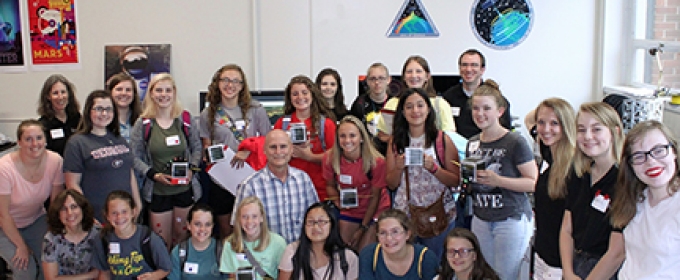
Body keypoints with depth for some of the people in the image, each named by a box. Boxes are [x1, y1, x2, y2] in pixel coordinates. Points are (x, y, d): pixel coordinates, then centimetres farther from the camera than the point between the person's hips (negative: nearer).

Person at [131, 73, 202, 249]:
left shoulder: (185, 119, 2)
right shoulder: (143, 123, -2)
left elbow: (197, 148, 9)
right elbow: (135, 157, 0)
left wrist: (191, 168, -8)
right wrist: (153, 174, -15)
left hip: (185, 189, 1)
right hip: (158, 192, -1)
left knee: (183, 238, 13)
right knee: (161, 242, 4)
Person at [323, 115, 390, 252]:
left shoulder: (376, 161, -23)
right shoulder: (330, 158, -16)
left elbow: (375, 197, -13)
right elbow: (331, 185, 2)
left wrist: (362, 229, -10)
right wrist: (337, 199, -21)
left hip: (375, 212, -3)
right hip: (348, 212, 3)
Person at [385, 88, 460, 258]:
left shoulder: (442, 140, -2)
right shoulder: (396, 141, 4)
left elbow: (456, 181, -4)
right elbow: (391, 185, 6)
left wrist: (433, 168, -18)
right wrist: (398, 167, -12)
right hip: (404, 213, 2)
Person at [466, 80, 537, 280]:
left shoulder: (515, 142, -12)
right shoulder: (472, 144, 9)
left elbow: (534, 183, -16)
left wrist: (497, 180, -25)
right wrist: (466, 181, -1)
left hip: (511, 220, -6)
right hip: (481, 219, 6)